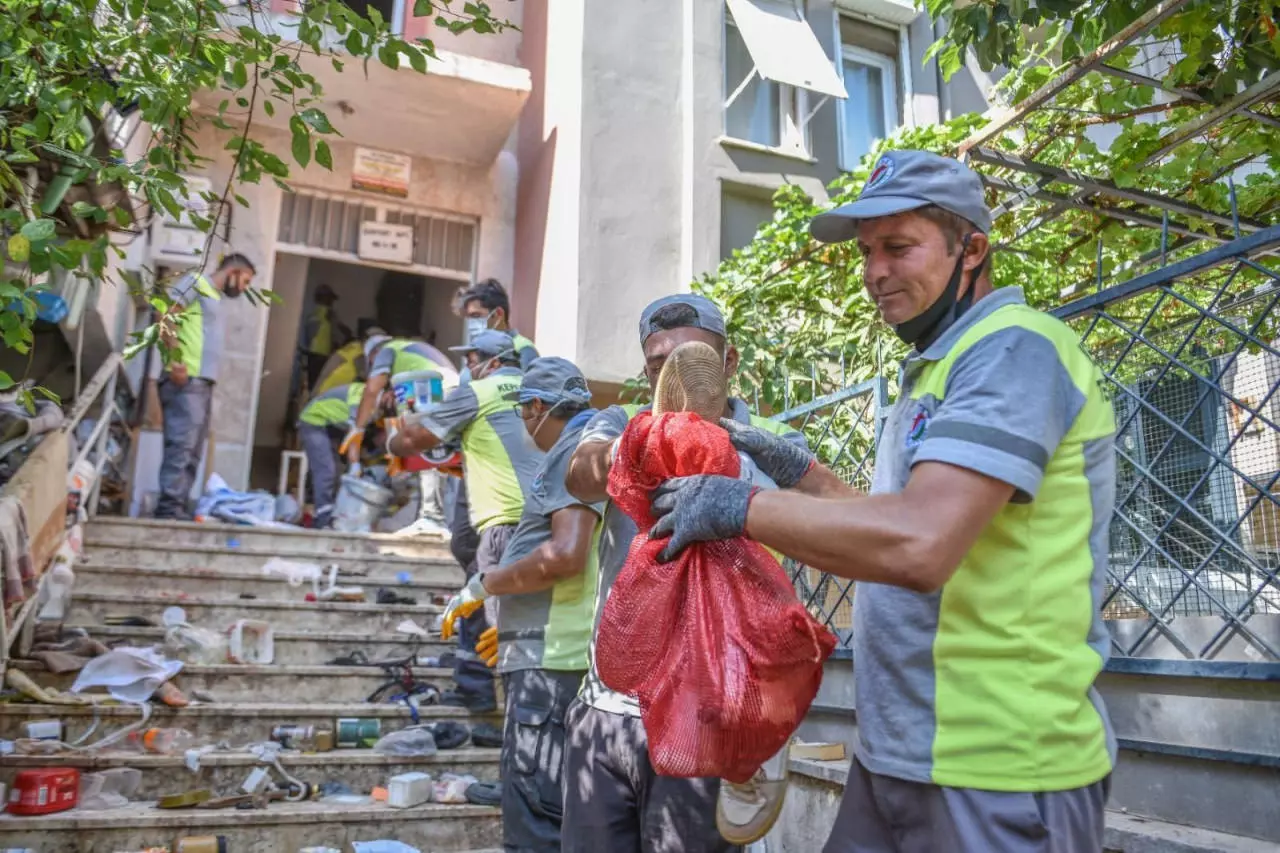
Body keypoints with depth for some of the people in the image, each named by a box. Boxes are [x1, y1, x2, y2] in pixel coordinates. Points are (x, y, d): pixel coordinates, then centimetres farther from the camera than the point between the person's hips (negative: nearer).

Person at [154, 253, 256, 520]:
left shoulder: (219, 301, 26)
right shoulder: (196, 281, 2)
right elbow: (165, 313, -11)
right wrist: (175, 359, -19)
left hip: (203, 382, 9)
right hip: (185, 380, -9)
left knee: (192, 451, 8)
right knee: (181, 445, -12)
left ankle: (178, 507, 11)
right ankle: (169, 508, -12)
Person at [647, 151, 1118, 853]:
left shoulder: (1013, 349, -16)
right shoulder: (935, 371, 15)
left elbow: (920, 544, -29)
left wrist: (740, 507, -19)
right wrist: (799, 472, 9)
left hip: (995, 771, -9)